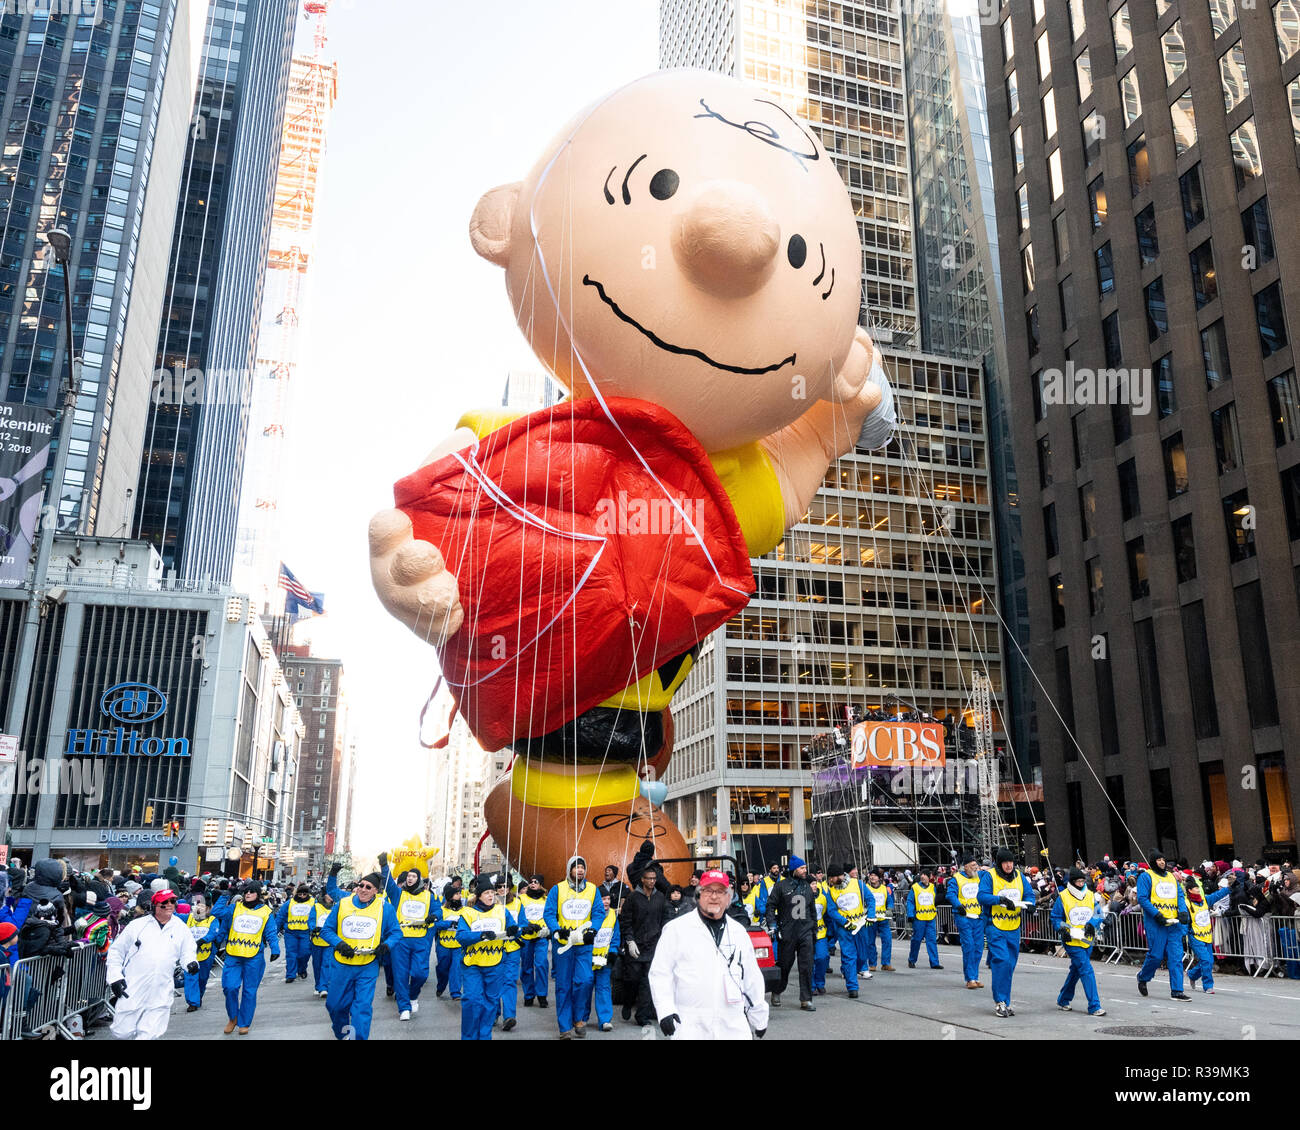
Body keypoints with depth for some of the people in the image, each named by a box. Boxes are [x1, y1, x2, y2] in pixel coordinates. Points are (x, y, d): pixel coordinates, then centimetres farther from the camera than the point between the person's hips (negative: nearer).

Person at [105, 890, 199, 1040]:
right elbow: (116, 950, 9)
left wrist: (191, 963, -8)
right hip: (131, 991, -1)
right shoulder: (138, 925, 4)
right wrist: (115, 977, 0)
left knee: (149, 1035, -4)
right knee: (123, 1032, 5)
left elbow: (188, 952, 15)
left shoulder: (181, 928, 9)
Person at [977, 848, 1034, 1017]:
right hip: (996, 927, -5)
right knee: (1001, 962, -14)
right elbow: (982, 896, -13)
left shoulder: (1019, 876, 8)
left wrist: (1028, 904, -11)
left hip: (1014, 928, 5)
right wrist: (1000, 899, -24)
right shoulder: (989, 876, -7)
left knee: (1010, 965, 10)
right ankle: (1000, 1001, -5)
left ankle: (1005, 1002, 20)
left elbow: (1029, 895, 11)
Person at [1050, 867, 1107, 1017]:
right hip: (1072, 941, -5)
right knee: (1087, 971, -12)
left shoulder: (1091, 896, 5)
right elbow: (1056, 918, -1)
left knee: (1076, 970, 15)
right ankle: (1094, 1006, -9)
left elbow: (1099, 913, 6)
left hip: (1087, 940, 5)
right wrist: (1063, 930, -16)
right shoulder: (1063, 897, -7)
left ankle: (1063, 1000, 30)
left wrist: (1091, 924, -12)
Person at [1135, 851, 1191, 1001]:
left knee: (1176, 957, 0)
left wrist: (1183, 912, -5)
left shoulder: (1172, 877, 18)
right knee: (1156, 955, -3)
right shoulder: (1146, 876, -2)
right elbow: (1142, 898, -8)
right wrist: (1157, 915, -17)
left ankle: (1176, 991, 3)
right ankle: (1142, 977, 23)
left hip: (1174, 923, 5)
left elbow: (1180, 895, 13)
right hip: (1155, 923, -5)